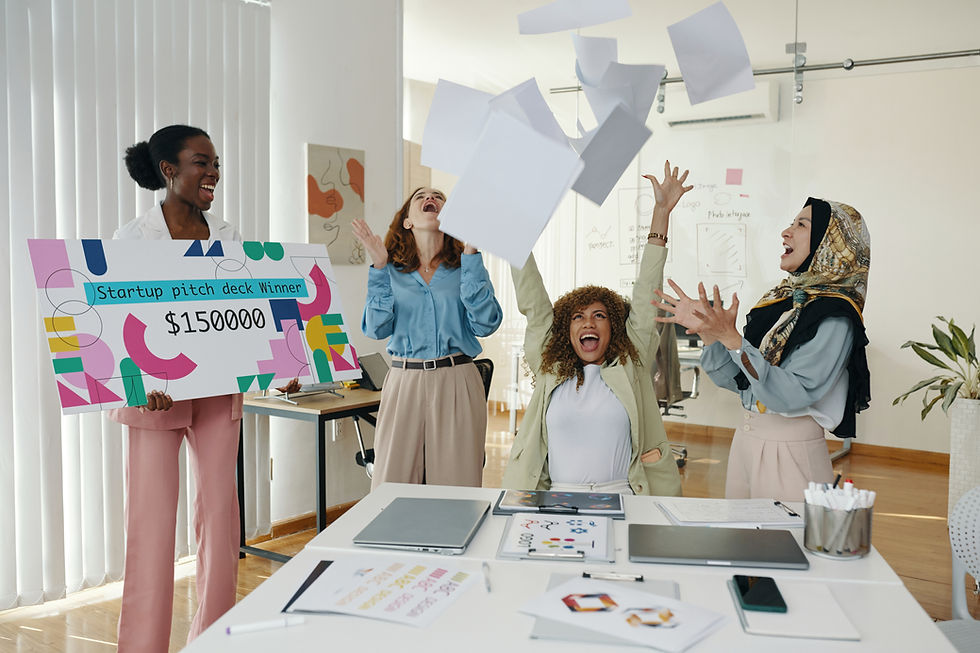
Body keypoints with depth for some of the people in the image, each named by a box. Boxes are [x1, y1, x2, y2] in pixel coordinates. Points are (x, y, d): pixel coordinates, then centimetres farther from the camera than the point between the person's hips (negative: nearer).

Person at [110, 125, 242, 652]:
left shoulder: (227, 238, 8)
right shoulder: (133, 238, -4)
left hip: (219, 388, 4)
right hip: (155, 392, -4)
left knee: (219, 510, 7)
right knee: (153, 518, -1)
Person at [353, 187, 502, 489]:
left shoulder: (466, 267, 9)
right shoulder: (392, 271, 11)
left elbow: (485, 324, -6)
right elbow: (377, 328, -2)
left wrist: (471, 256, -7)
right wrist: (379, 267, -5)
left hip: (457, 384, 0)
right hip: (404, 382, 1)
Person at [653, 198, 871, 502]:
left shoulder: (834, 316, -15)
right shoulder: (780, 299, 8)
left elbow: (790, 395, -26)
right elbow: (735, 379, 7)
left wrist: (730, 337, -30)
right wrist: (705, 330, -6)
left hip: (791, 452, -8)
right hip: (745, 440, 8)